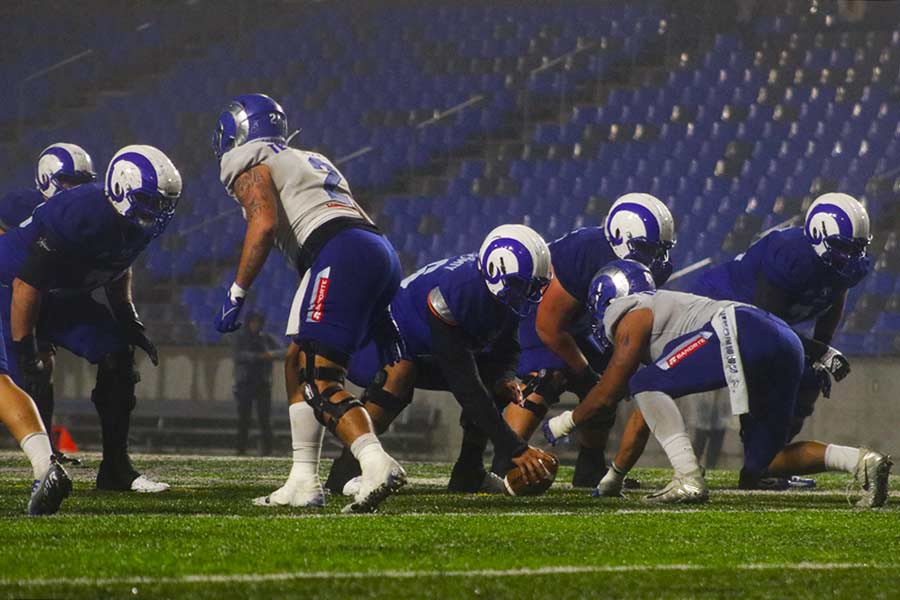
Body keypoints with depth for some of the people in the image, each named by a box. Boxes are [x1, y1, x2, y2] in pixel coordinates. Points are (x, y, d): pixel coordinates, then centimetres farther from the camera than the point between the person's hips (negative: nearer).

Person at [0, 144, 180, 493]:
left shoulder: (137, 223, -8)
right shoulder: (82, 215, -35)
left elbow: (118, 269, 16)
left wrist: (128, 322, 8)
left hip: (61, 295, 8)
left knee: (117, 356, -3)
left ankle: (117, 470, 3)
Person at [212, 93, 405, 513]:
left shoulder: (250, 167, 9)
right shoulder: (311, 161, 34)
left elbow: (264, 224, -10)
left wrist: (236, 293, -9)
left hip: (342, 256, -8)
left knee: (319, 382, -12)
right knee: (298, 365, 19)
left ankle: (377, 463, -34)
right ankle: (303, 483, 16)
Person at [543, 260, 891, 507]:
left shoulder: (633, 317, 9)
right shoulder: (660, 310, 36)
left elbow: (607, 396, 10)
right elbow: (648, 410, 40)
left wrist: (564, 423, 27)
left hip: (743, 332, -9)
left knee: (648, 385, -3)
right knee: (761, 463, 14)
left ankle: (689, 481, -13)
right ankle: (860, 461, -4)